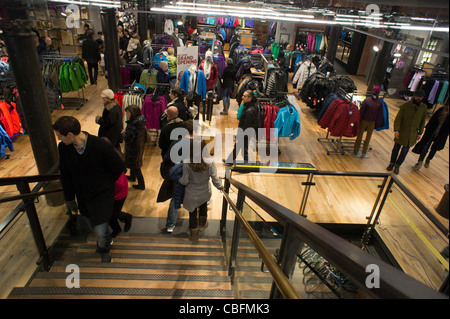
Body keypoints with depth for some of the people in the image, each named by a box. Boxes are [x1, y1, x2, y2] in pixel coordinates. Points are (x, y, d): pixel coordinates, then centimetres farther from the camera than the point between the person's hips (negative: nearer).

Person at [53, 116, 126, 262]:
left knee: (100, 232, -3)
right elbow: (65, 175, 3)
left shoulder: (101, 146, -26)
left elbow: (119, 167, -11)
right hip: (83, 197, 5)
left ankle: (104, 250, 33)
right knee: (93, 228, 22)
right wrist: (69, 198, 8)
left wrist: (106, 184, 3)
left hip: (102, 195, -4)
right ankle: (105, 240, 55)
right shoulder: (63, 148, -12)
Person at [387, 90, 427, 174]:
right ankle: (392, 163, 30)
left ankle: (397, 165, 24)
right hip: (401, 132, -2)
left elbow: (423, 121, 9)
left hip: (412, 134, 2)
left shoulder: (424, 108, -1)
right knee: (396, 148, 11)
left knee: (405, 151, 4)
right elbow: (398, 118, -11)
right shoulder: (405, 106, -10)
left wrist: (420, 133, 7)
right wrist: (396, 130, -22)